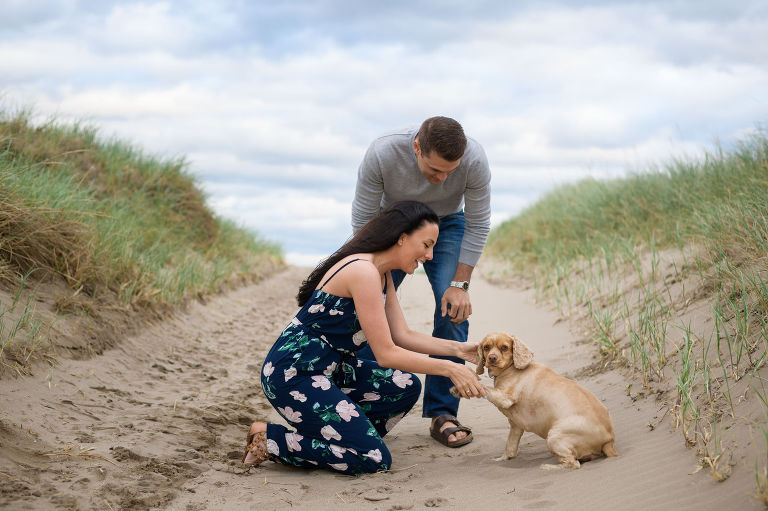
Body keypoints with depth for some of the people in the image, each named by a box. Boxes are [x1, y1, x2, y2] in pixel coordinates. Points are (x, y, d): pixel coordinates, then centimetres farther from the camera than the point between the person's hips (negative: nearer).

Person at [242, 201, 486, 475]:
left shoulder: (382, 275, 11)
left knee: (405, 387, 3)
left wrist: (457, 349, 2)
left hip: (329, 368, 10)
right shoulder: (363, 271, -21)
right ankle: (268, 439, -3)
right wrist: (448, 368, -18)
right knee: (375, 461, -12)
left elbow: (403, 336, 11)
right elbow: (386, 353, -20)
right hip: (292, 375, -10)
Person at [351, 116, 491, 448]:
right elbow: (363, 220, -22)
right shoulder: (382, 154, -36)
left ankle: (442, 414, -8)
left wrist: (460, 284, -20)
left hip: (446, 224, 0)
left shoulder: (474, 160, -33)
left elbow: (477, 225, -18)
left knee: (453, 309, -16)